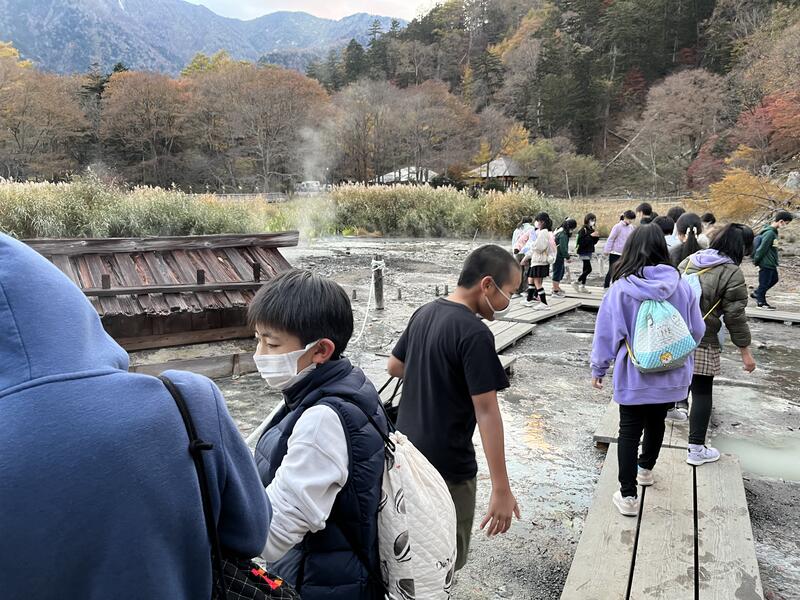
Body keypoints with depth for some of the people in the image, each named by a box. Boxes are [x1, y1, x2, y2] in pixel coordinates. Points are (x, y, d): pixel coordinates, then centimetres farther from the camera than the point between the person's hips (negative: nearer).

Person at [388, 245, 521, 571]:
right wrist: (501, 489, -21)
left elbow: (394, 367, 14)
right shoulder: (475, 334, -23)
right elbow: (486, 412, -24)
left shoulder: (424, 313, 2)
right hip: (447, 465, -8)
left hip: (407, 450, 8)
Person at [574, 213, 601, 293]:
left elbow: (594, 242, 17)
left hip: (589, 252, 8)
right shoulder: (583, 230, -13)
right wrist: (591, 235, -23)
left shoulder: (591, 229, 11)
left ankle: (582, 286, 15)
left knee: (586, 269, 9)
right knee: (588, 269, -12)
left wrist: (597, 236, -2)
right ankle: (576, 283, 0)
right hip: (584, 252, -8)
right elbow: (581, 242, -22)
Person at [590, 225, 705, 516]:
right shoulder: (681, 286, -7)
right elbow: (697, 331, 3)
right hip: (671, 375, 3)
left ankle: (628, 494, 10)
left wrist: (598, 369, 2)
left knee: (630, 430, 8)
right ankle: (646, 469, 46)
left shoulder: (622, 288, -16)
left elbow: (606, 333, -11)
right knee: (656, 422, 24)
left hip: (634, 375, -3)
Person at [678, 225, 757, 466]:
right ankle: (696, 449, 9)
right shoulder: (732, 273, -11)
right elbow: (735, 316, -10)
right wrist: (745, 352, -1)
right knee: (702, 393, 4)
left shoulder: (689, 260, 7)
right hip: (701, 342, -5)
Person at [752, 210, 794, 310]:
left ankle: (756, 294, 30)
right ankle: (761, 302, 20)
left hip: (771, 263, 10)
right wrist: (756, 261, -12)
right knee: (764, 283, 5)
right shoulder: (770, 233, -24)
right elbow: (762, 248, -21)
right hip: (766, 264, -10)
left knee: (774, 279, 22)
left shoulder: (773, 231, 7)